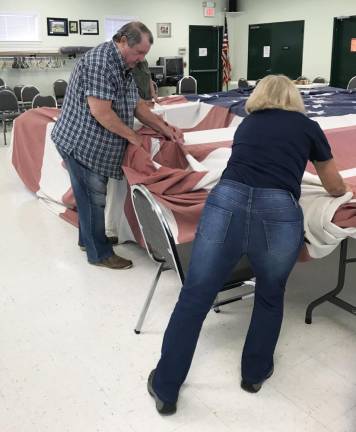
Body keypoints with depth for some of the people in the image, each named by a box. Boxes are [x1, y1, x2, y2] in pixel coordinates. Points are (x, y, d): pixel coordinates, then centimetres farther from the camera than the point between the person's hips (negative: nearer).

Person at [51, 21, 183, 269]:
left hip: (95, 145, 9)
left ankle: (88, 238, 38)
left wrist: (165, 128, 6)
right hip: (82, 144, -9)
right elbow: (100, 111, -27)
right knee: (94, 198, 1)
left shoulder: (124, 67, 10)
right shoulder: (99, 62, -21)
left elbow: (136, 104, 15)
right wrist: (133, 136, -17)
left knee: (92, 195, 20)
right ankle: (100, 253, 14)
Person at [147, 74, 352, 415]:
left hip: (226, 204, 2)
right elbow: (335, 188, 36)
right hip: (278, 214, -1)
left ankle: (165, 389, 23)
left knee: (193, 299, 11)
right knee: (270, 296, 26)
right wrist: (345, 188, 59)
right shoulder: (307, 126, 23)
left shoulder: (246, 124, 30)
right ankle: (255, 373, 41)